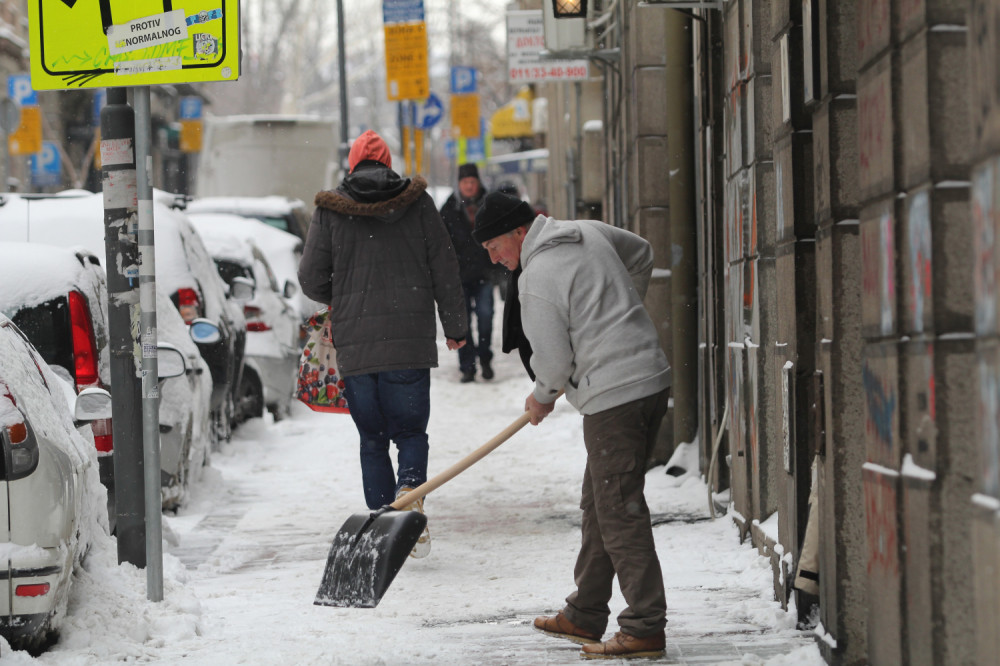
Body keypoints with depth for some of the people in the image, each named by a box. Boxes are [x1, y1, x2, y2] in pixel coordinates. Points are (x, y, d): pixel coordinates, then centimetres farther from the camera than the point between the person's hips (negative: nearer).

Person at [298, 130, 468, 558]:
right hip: (410, 341, 0)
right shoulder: (417, 203, 3)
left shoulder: (330, 210, 2)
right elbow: (444, 269, 4)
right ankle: (409, 492, -22)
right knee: (411, 430, 6)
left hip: (354, 342, 0)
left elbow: (312, 280, 2)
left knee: (372, 439, 10)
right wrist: (455, 325, 14)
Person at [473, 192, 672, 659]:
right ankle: (584, 615, 24)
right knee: (598, 504, 16)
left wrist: (542, 398, 10)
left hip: (614, 397, -10)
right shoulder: (589, 232, 12)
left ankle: (645, 628, -6)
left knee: (619, 514, -6)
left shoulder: (536, 279, -14)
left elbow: (553, 359, -11)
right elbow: (641, 254, 30)